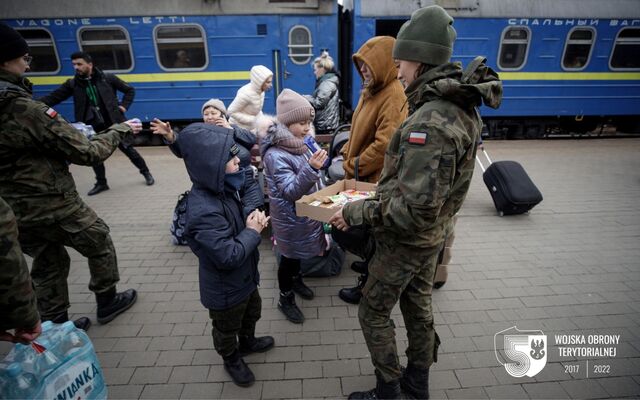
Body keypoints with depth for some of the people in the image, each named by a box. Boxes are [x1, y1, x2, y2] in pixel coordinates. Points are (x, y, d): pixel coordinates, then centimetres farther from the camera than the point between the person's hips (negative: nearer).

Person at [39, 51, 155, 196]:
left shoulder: (107, 78, -5)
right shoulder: (72, 84, 1)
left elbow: (130, 90, 5)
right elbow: (52, 98, 0)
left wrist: (124, 106, -4)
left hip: (113, 123, -3)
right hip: (92, 127, 3)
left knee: (128, 148, 3)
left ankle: (146, 172, 21)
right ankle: (101, 183, 24)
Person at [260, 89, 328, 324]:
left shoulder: (299, 144, -2)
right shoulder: (275, 155, -26)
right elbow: (291, 191, -30)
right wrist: (311, 168, -39)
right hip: (289, 218, -7)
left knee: (298, 252, 26)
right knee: (289, 256, 11)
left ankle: (296, 279, 51)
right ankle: (285, 299, 32)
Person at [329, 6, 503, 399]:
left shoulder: (429, 122, -31)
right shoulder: (462, 108, 1)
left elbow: (414, 209, -34)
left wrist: (356, 212, -23)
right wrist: (386, 190, 12)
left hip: (406, 240, -9)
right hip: (434, 234, 9)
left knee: (373, 312, 11)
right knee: (418, 305, 24)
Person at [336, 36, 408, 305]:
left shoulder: (394, 96, -21)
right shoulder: (372, 89, 8)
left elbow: (384, 145, -27)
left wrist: (353, 167, -18)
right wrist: (348, 152, 5)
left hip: (377, 179, -8)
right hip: (362, 176, 8)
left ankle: (368, 285, 21)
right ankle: (370, 263, 44)